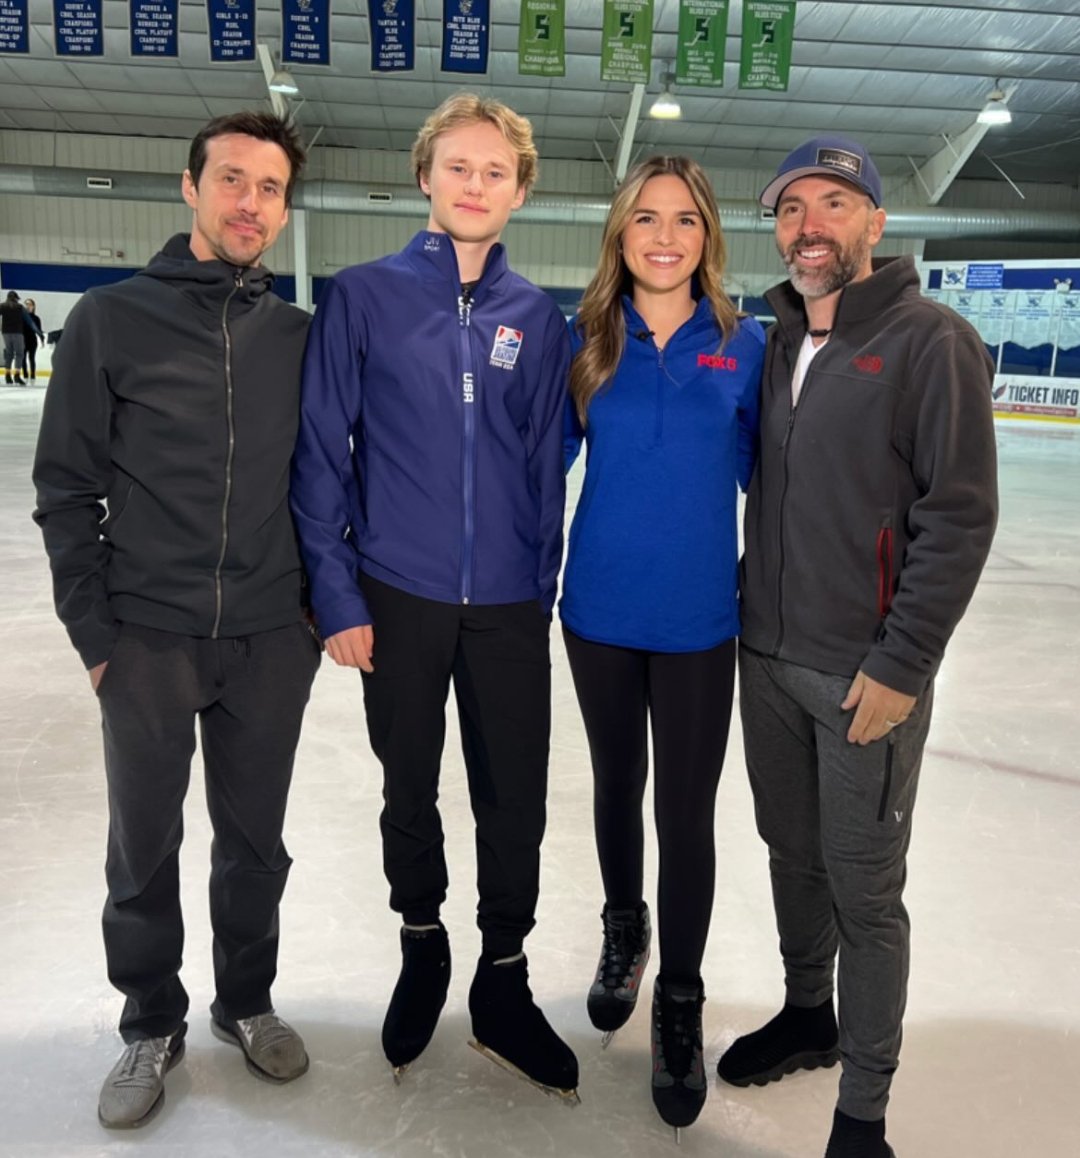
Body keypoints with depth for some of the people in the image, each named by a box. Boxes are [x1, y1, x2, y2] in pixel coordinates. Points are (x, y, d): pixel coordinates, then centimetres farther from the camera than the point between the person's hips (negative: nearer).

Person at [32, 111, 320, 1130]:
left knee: (255, 842, 14)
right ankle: (151, 1025, 33)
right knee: (143, 849, 11)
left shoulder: (300, 336, 5)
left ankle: (247, 1002, 36)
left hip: (273, 643, 2)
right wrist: (94, 631, -5)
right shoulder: (113, 319, -2)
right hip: (149, 642, -1)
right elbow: (67, 489, -1)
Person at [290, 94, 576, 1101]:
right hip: (398, 598, -1)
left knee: (515, 802, 8)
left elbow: (546, 463, 7)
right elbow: (320, 454, -4)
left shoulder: (537, 319, 4)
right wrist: (337, 595, -7)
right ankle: (421, 943, 41)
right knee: (409, 791, 15)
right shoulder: (362, 297, -3)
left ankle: (502, 984, 30)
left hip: (509, 605, 2)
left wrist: (541, 588, 6)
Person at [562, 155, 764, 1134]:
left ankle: (679, 1001, 27)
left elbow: (762, 471, 4)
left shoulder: (743, 344, -3)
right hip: (600, 610, 2)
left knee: (686, 813, 5)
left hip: (698, 620, -1)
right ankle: (623, 933, 45)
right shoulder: (584, 341, -2)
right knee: (617, 786, 19)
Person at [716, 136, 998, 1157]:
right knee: (791, 854, 18)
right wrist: (750, 611, 12)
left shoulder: (930, 342, -9)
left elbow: (959, 517, -14)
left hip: (867, 672, -6)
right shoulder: (775, 344, 10)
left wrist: (901, 666, -16)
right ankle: (807, 1016, 41)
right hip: (766, 658, 6)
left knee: (863, 890, 4)